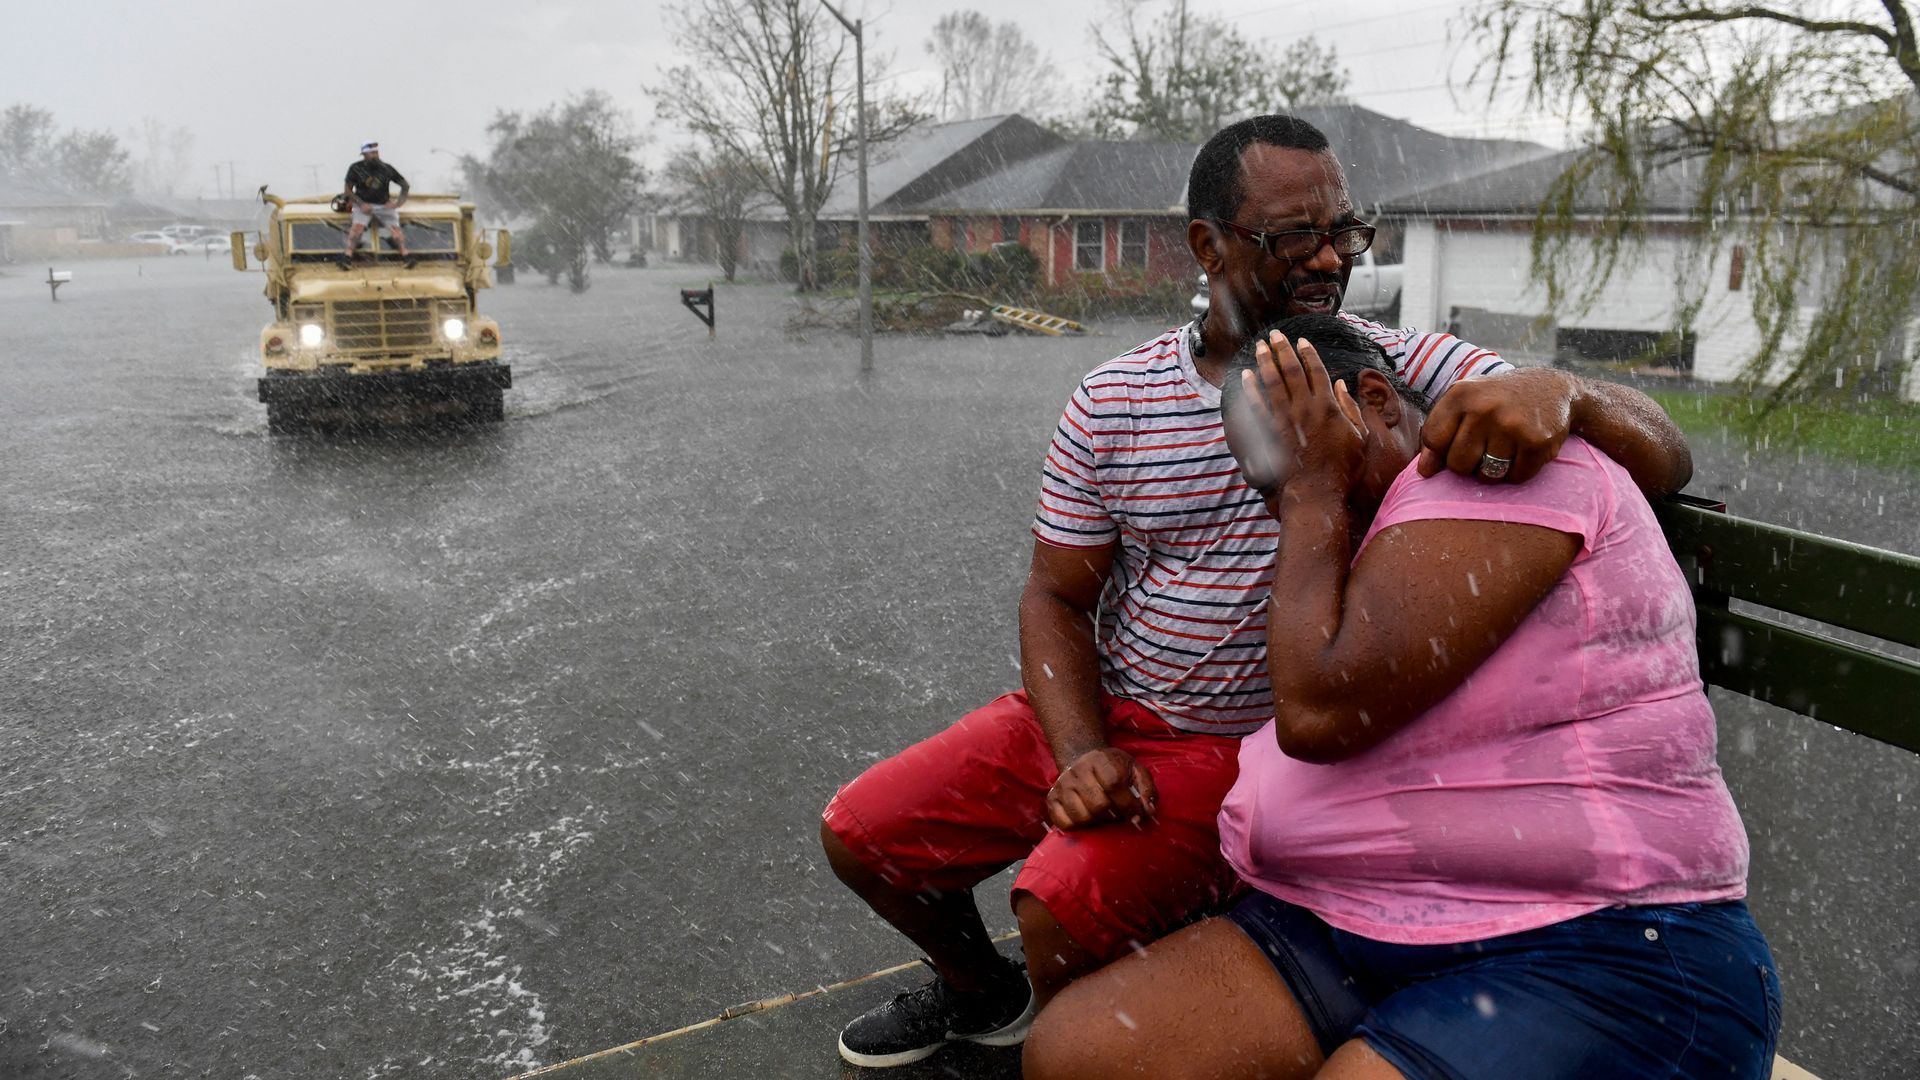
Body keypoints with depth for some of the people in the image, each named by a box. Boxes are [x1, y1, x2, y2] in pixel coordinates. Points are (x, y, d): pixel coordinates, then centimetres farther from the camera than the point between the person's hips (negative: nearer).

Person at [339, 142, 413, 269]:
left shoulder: (386, 168, 0)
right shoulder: (355, 168, -1)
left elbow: (405, 185, 7)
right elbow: (348, 190, 3)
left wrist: (398, 203, -5)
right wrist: (361, 204, -12)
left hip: (383, 205, 1)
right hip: (363, 204, -1)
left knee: (394, 227, -22)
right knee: (357, 226, -27)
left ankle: (405, 256, -27)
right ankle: (347, 257, -30)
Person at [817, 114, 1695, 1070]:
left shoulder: (1408, 374, -11)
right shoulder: (1111, 403, -3)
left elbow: (1663, 461, -16)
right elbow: (1056, 597, 2)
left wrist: (1557, 391, -40)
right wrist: (1081, 754, -15)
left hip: (1250, 747, -4)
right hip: (1095, 710, 5)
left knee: (1064, 902, -29)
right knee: (861, 833, 4)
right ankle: (981, 992, 36)